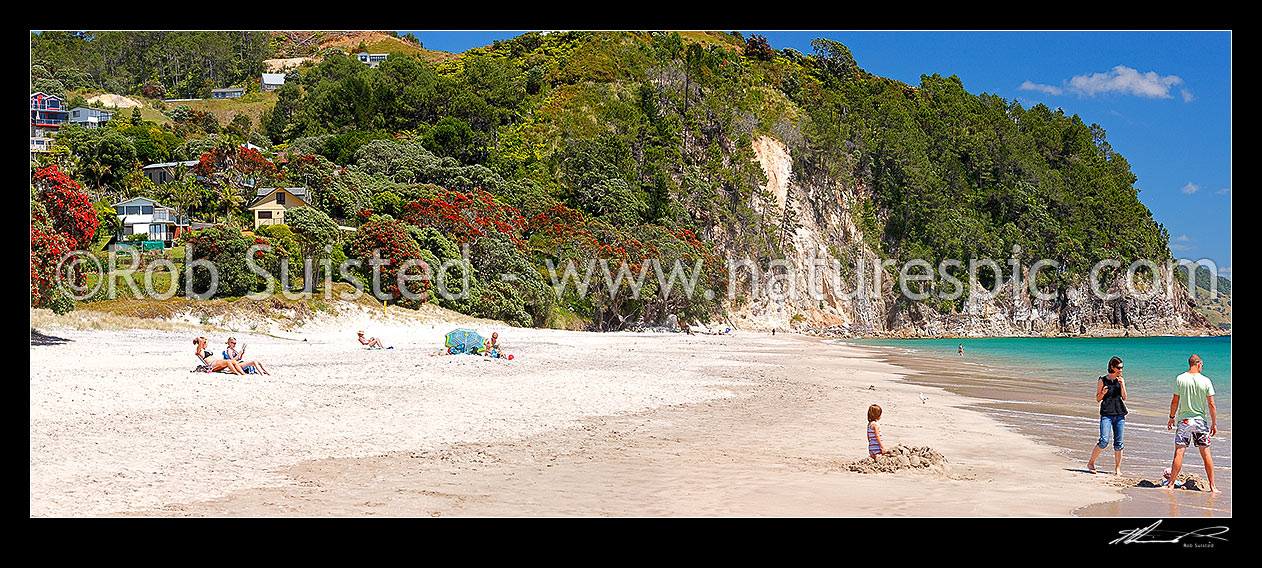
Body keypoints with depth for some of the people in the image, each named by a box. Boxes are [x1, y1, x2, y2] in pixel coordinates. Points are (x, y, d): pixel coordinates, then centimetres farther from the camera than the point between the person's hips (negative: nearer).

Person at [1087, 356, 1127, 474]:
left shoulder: (1121, 380, 12)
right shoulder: (1102, 380, 3)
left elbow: (1124, 397, 5)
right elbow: (1098, 399, 6)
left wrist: (1122, 385, -7)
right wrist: (1103, 393, -15)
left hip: (1120, 414, 3)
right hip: (1106, 414, -3)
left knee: (1118, 443, 2)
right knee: (1104, 441, -15)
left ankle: (1117, 468, 12)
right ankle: (1091, 463, 1)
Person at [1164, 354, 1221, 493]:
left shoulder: (1180, 379, -5)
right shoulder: (1206, 381, -3)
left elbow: (1175, 401, -3)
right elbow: (1211, 405, -2)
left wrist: (1172, 417, 9)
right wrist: (1214, 424, 5)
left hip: (1184, 420, -1)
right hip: (1201, 421, 1)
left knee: (1179, 452, -2)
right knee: (1206, 454, 8)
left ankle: (1171, 484, -4)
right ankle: (1212, 486, 12)